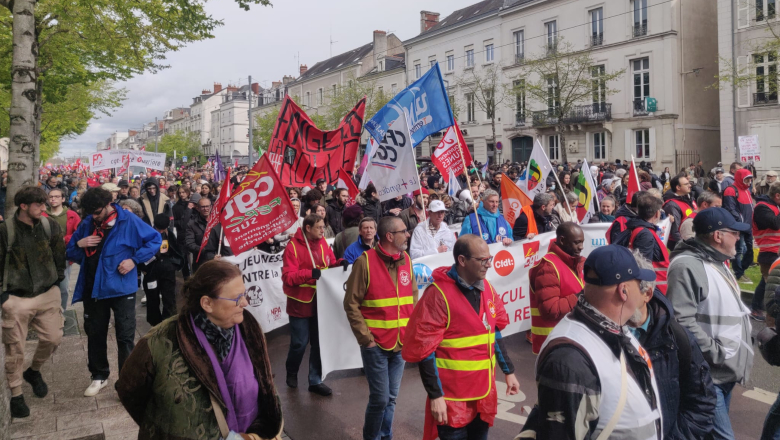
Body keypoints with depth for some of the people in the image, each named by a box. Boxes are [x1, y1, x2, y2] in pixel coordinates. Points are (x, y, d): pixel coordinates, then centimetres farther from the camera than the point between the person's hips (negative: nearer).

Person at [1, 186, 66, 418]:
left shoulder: (51, 226, -2)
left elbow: (59, 255, 7)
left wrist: (58, 280, 6)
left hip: (48, 294, 3)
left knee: (53, 338, 5)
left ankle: (34, 371, 35)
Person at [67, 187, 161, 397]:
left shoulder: (128, 221, -11)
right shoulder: (87, 224, 2)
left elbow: (155, 239, -6)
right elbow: (70, 254, 11)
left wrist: (134, 259, -15)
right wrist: (79, 244, -12)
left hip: (121, 288, -4)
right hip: (93, 288, 4)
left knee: (125, 337, 1)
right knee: (95, 334, 16)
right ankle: (99, 376, 33)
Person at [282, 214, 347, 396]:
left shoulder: (322, 242, 3)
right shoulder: (293, 247, -14)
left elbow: (330, 264, 13)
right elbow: (287, 277, -18)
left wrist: (340, 263, -8)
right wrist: (309, 273, -29)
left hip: (320, 301, 5)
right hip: (301, 303, -5)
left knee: (319, 341, 9)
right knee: (300, 342, 6)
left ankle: (315, 381, 21)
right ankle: (292, 373, 34)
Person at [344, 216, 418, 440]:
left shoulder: (406, 259, 4)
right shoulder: (365, 261, -12)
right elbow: (351, 304, -9)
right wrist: (365, 339, -12)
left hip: (401, 343, 5)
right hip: (376, 344, -5)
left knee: (391, 398, 13)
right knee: (380, 398, 0)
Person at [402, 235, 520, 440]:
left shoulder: (487, 288, 4)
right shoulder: (439, 293, -17)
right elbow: (424, 350, -16)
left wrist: (508, 371, 16)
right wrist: (435, 395, -17)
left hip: (484, 392, 7)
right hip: (452, 396, -6)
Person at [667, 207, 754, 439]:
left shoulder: (718, 262, 16)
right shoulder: (687, 266, -19)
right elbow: (682, 322, -26)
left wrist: (747, 334, 14)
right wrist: (716, 353, -22)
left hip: (725, 370, 10)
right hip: (705, 373, -10)